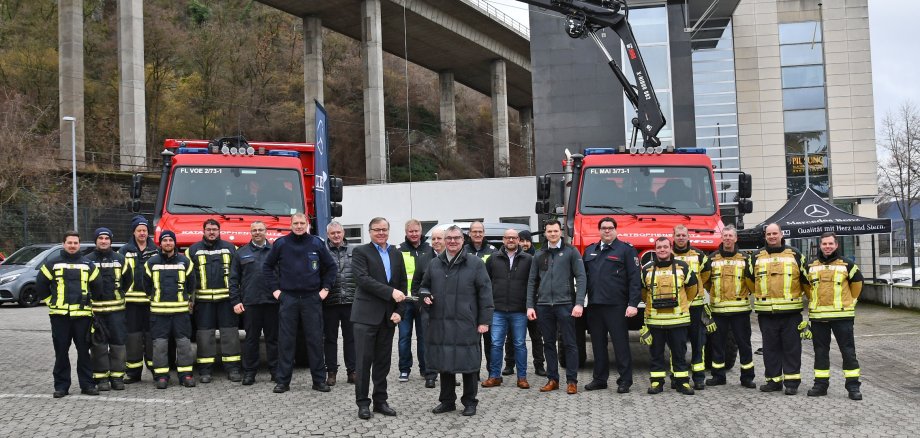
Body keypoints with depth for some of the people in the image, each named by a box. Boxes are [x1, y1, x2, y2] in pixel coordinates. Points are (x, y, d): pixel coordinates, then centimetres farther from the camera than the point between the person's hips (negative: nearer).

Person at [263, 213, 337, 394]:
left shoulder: (317, 243, 5)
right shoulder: (281, 243, 3)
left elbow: (331, 267, 13)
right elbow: (267, 266, 11)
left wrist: (325, 288, 5)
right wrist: (274, 289, 4)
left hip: (312, 298, 1)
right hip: (288, 298, 0)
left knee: (315, 340, 2)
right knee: (286, 340, 1)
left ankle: (319, 380, 8)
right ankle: (282, 381, 7)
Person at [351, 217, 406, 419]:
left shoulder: (396, 254, 13)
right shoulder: (361, 252, -2)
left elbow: (402, 284, 12)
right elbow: (363, 279, -16)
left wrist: (399, 311, 0)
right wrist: (390, 292, -22)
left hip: (388, 316, 5)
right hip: (366, 315, -5)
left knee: (383, 361, 9)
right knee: (364, 359, -2)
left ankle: (380, 401, 17)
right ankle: (363, 402, 5)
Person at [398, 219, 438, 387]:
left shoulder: (429, 250, 8)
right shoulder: (399, 250, 1)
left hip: (423, 300, 1)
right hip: (404, 300, -1)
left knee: (424, 336, 6)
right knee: (404, 336, 5)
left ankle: (428, 372, 11)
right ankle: (404, 370, 17)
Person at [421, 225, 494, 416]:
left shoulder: (475, 263, 0)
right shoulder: (434, 264, 13)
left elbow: (485, 292, -2)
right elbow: (424, 286, 26)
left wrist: (484, 320, -7)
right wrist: (425, 295, 1)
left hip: (466, 325, -4)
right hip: (440, 324, 4)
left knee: (468, 364, 2)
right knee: (444, 363, 11)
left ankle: (469, 402, 15)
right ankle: (447, 400, 24)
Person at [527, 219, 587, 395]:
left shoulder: (571, 252, 2)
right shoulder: (539, 255, 13)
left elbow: (580, 278, -4)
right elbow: (532, 281, 13)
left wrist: (579, 303, -13)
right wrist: (530, 306, 4)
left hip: (565, 304, -4)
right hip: (543, 306, 4)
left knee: (569, 343, -1)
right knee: (549, 344, 8)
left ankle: (572, 381, 4)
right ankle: (552, 379, 15)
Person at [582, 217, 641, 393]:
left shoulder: (626, 250, 0)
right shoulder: (589, 251, 16)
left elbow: (635, 278, -7)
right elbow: (583, 276, 17)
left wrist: (633, 304, -14)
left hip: (616, 306, -5)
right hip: (594, 305, 5)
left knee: (621, 343, -1)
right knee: (598, 344, 11)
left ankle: (625, 381, 5)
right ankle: (599, 379, 19)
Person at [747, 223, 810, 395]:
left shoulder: (795, 255, 5)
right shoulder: (757, 257, 9)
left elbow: (807, 279, 11)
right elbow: (749, 278, 21)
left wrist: (799, 296, 9)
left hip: (791, 311, -2)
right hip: (766, 312, 2)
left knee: (791, 347, 0)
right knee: (770, 347, 6)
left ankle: (792, 381, 6)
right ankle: (774, 380, 15)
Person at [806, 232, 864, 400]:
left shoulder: (846, 265, 1)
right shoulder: (811, 266, 9)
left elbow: (857, 281, 15)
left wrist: (850, 301, 16)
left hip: (842, 315, -3)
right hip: (817, 316, 3)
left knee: (848, 351, -1)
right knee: (820, 351, 8)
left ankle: (853, 386, 4)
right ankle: (821, 384, 16)